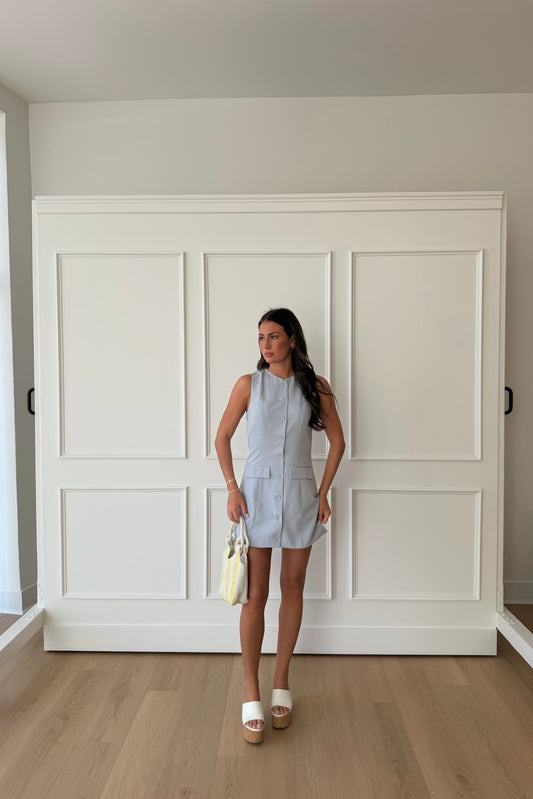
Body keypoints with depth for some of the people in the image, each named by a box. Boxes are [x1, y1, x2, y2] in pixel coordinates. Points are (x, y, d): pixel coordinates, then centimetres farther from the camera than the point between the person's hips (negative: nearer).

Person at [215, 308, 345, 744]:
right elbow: (222, 437, 4)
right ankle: (251, 694, 13)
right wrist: (232, 488, -4)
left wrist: (323, 492, 1)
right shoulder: (248, 384, 0)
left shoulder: (315, 386, 1)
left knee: (293, 588, 10)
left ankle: (281, 681, 27)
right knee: (255, 595, 0)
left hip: (300, 495, 1)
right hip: (257, 492, -1)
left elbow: (337, 441, 6)